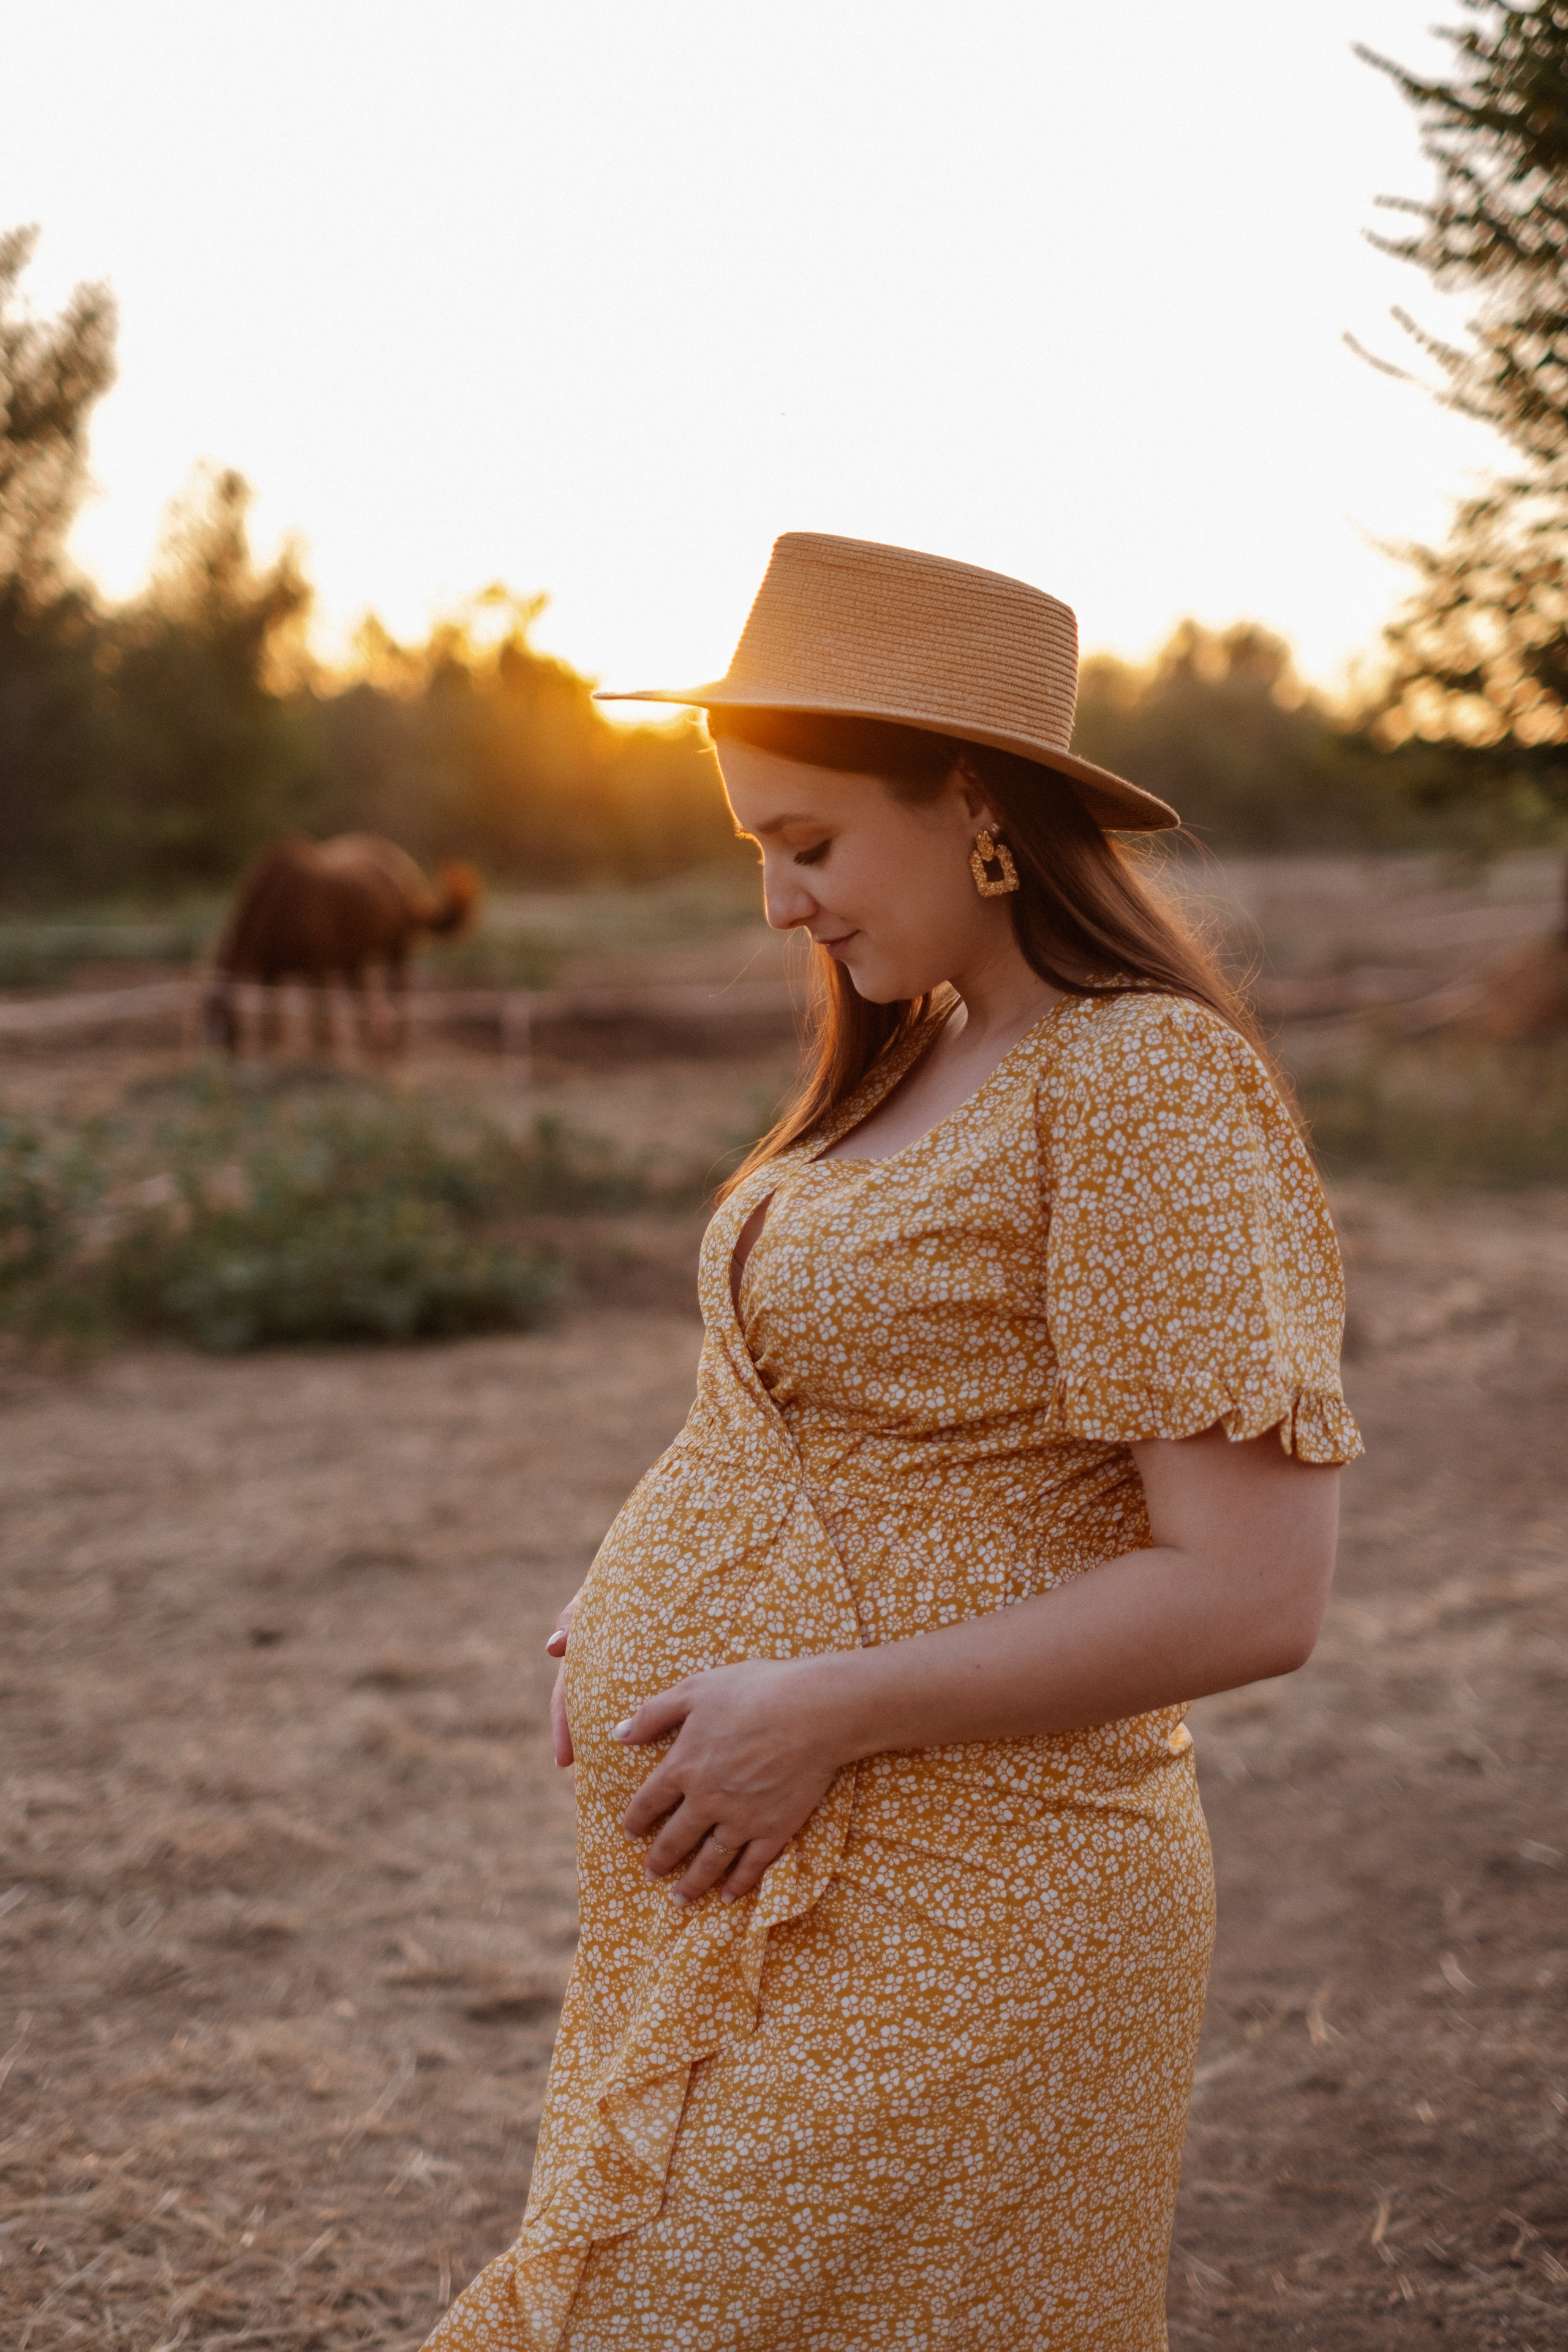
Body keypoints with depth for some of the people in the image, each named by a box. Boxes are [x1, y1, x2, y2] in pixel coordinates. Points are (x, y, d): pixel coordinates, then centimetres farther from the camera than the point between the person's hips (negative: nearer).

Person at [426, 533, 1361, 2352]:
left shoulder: (1145, 1079, -17)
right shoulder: (933, 1056, 10)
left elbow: (1252, 1595, -22)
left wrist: (820, 1711, -20)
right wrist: (648, 1621, 7)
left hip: (937, 1917, -9)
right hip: (782, 1903, 9)